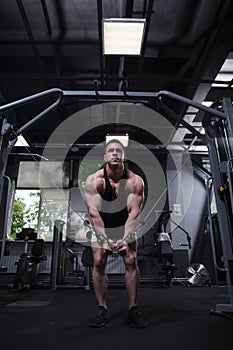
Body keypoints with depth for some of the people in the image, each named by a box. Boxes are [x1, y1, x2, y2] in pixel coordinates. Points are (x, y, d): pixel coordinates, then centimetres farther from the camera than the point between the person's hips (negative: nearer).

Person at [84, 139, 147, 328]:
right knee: (98, 261, -10)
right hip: (101, 226, 0)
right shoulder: (94, 180, -22)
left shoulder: (135, 181, -22)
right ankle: (102, 310, 4)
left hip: (125, 225, 0)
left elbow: (134, 212, -24)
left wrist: (125, 238, -33)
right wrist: (104, 239, -31)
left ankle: (133, 309, 3)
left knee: (131, 261, -11)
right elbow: (93, 212, -25)